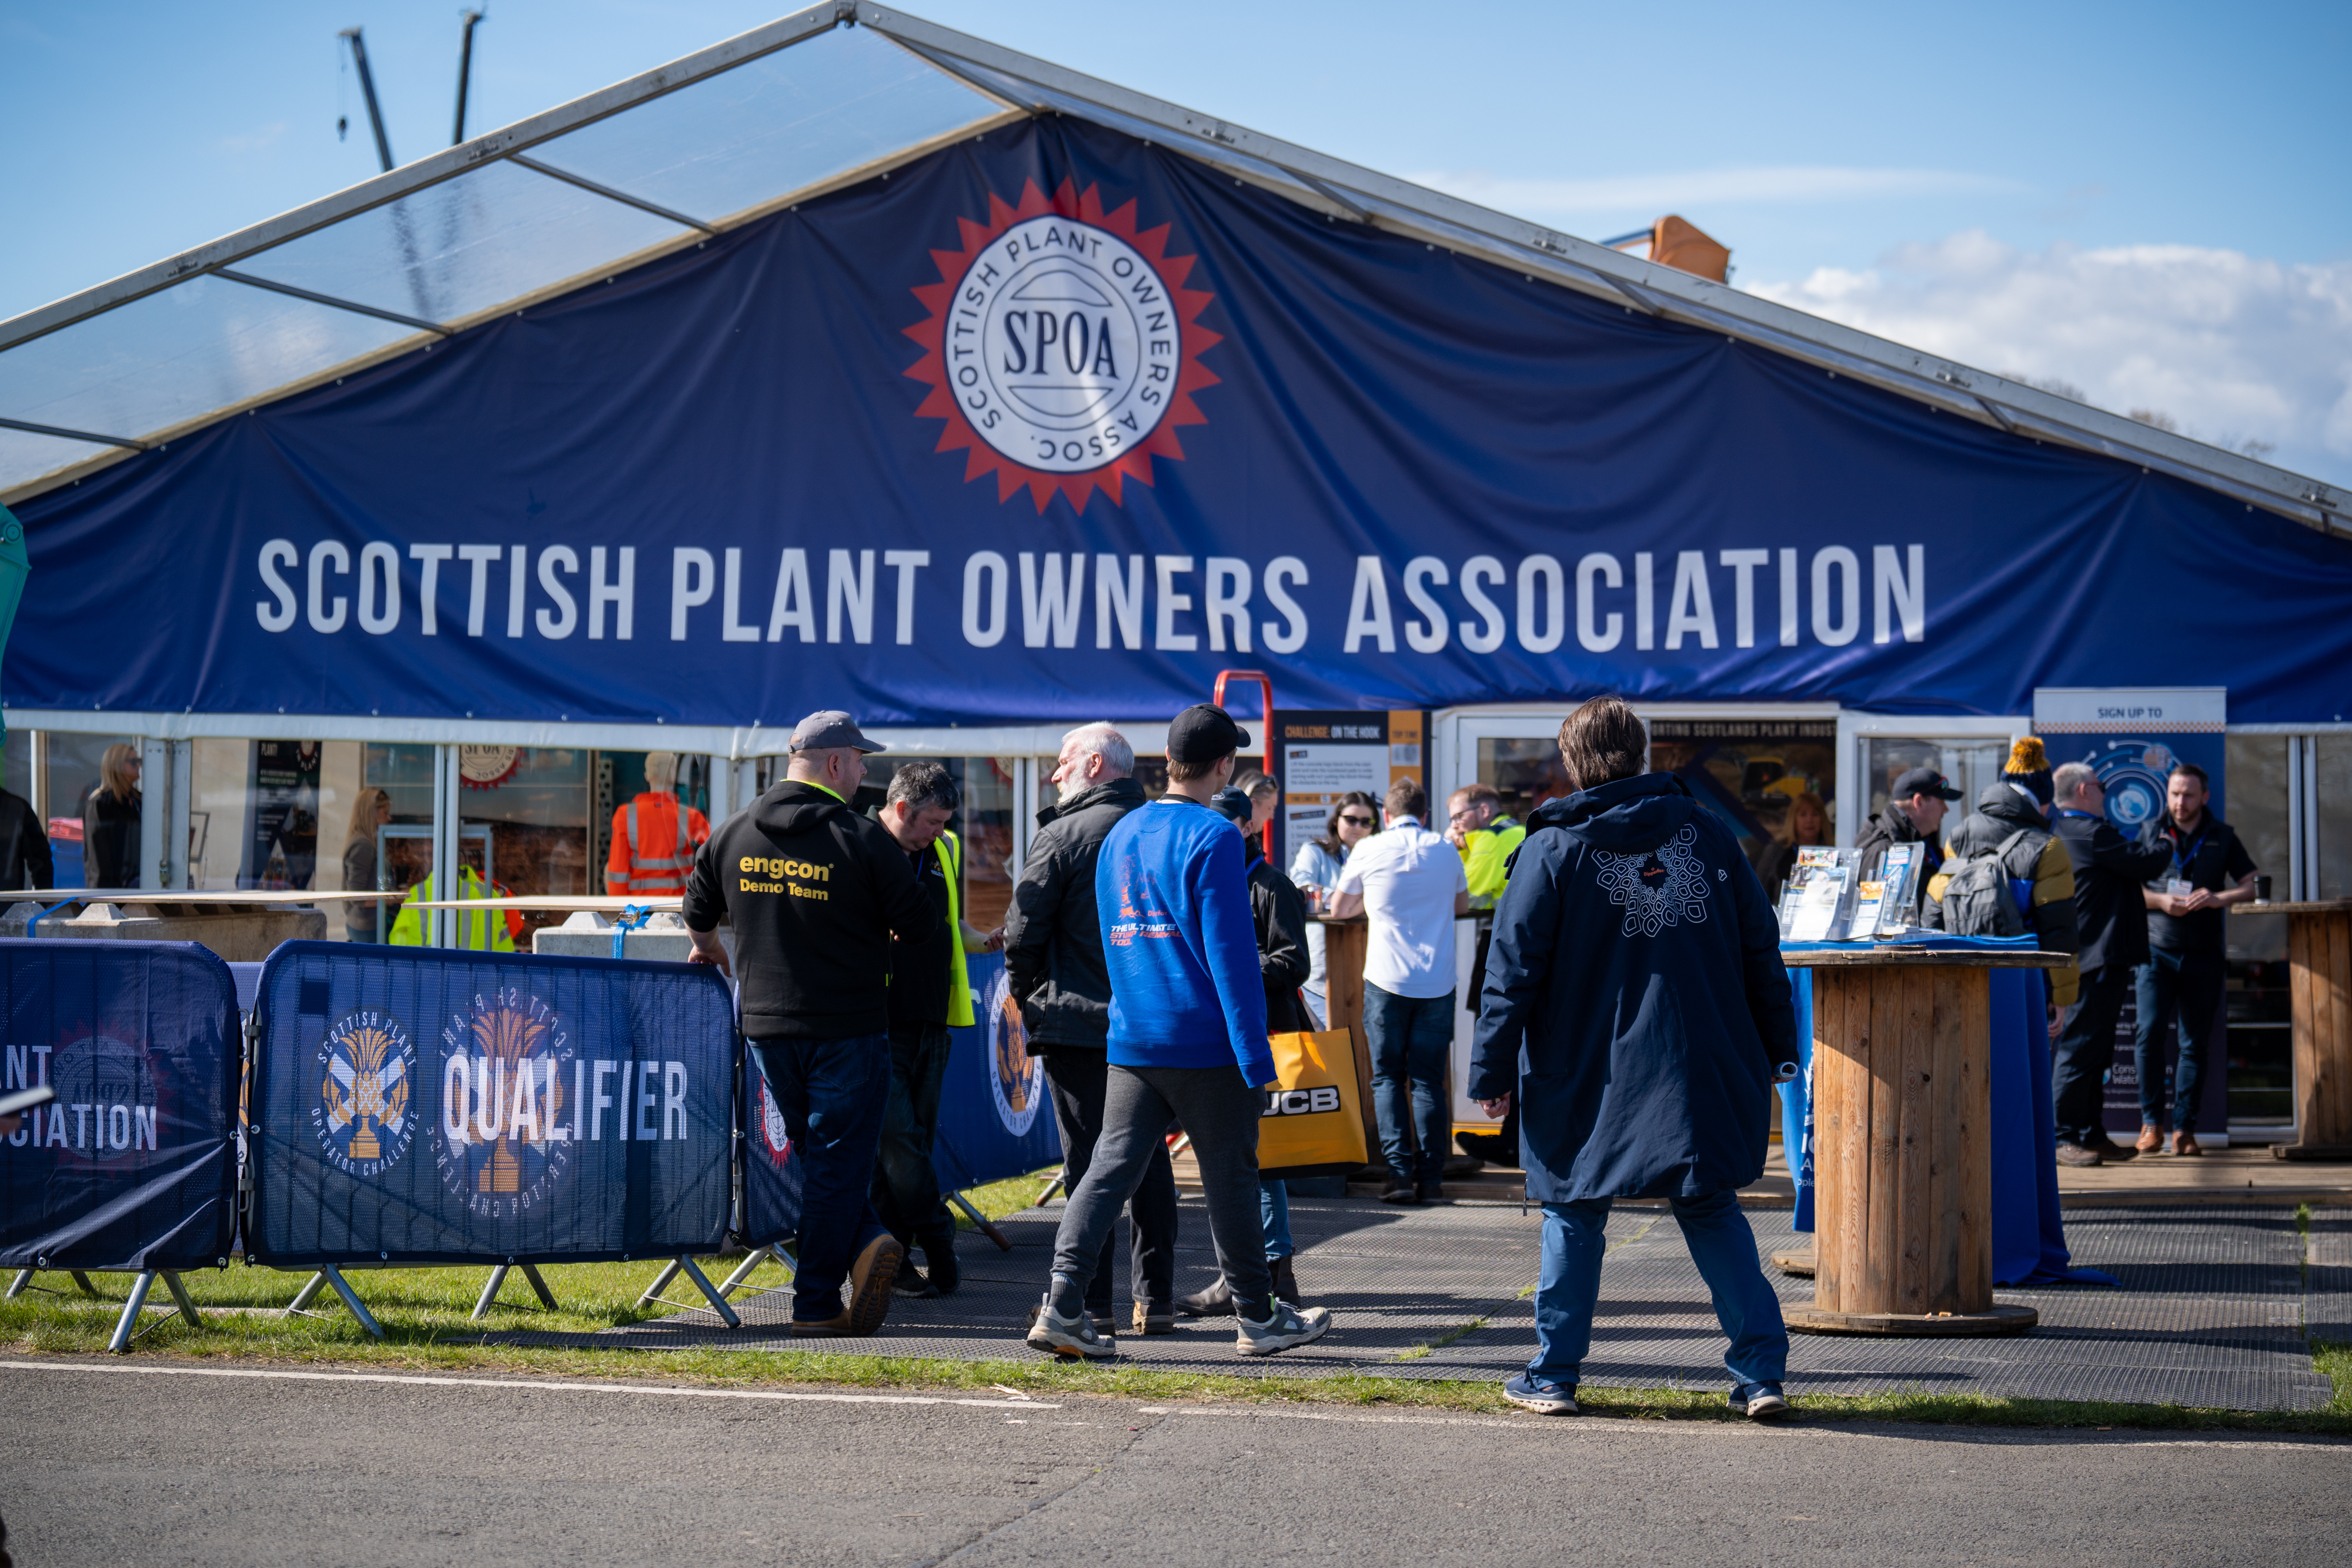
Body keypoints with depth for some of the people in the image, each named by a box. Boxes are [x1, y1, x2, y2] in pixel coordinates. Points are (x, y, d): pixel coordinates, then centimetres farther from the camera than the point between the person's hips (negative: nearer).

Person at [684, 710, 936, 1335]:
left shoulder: (731, 835, 5)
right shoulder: (863, 840, -11)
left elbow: (698, 914, 20)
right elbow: (919, 926, -6)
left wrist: (710, 952, 41)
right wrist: (880, 931, 17)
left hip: (767, 1027, 5)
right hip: (848, 1026, -5)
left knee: (817, 1155, 18)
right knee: (837, 1162, 1)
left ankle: (862, 1243, 2)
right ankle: (816, 1303, 1)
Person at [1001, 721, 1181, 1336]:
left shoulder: (1062, 836, -9)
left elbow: (1024, 928, -8)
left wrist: (1025, 992, 8)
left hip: (1076, 1023, -5)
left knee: (1087, 1161, 0)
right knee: (1150, 1159, 11)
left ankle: (1090, 1300, 1)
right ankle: (1155, 1298, 12)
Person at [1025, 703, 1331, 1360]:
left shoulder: (1119, 834, 12)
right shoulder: (1212, 837, -11)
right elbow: (1230, 950, -15)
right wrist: (1254, 1053, -14)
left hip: (1130, 1043, 6)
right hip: (1205, 1042, -6)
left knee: (1109, 1169, 3)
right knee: (1230, 1179, 5)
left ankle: (1063, 1306, -8)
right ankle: (1259, 1317, 16)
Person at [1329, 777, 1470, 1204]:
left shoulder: (1369, 850, 1)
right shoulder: (1445, 852, 7)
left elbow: (1340, 909, 13)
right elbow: (1462, 906, 24)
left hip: (1387, 981, -2)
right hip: (1437, 984, 2)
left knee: (1387, 1077, 5)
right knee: (1429, 1080, 7)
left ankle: (1399, 1171, -6)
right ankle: (1430, 1175, 3)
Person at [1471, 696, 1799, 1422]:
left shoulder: (1554, 848, -5)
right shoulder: (1709, 832, 4)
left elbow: (1514, 969, -6)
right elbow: (1759, 948, 8)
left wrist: (1493, 1069, 1)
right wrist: (1777, 1049, 15)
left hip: (1587, 1075, -2)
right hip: (1704, 1069, 3)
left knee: (1574, 1216, 10)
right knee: (1712, 1211, 11)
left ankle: (1554, 1375, 14)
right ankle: (1761, 1369, 3)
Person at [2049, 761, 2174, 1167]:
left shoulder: (2061, 833, 17)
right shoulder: (2092, 833, -15)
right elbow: (2147, 864, -13)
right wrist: (2166, 846, 7)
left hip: (2085, 960, 11)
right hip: (2098, 959, -11)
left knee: (2095, 1054, 14)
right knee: (2079, 1049, -9)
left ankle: (2091, 1135, 19)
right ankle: (2063, 1138, -8)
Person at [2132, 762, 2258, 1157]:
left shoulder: (2223, 837, 8)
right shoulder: (2150, 833, 8)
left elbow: (2252, 886, 6)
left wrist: (2218, 898, -13)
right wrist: (2160, 901, -10)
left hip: (2204, 954, 1)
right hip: (2157, 950, -1)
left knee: (2195, 1043, 2)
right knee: (2149, 1032, -14)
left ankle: (2183, 1128, 8)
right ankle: (2152, 1123, -4)